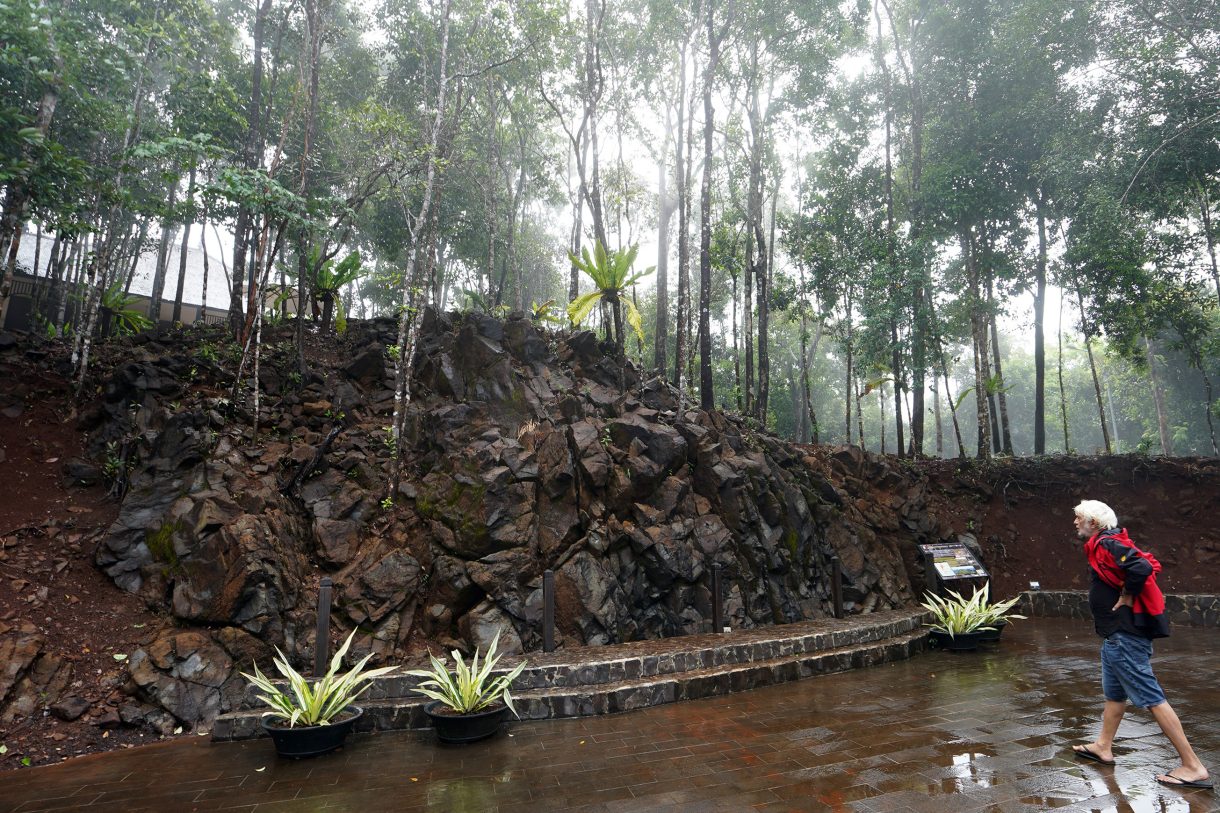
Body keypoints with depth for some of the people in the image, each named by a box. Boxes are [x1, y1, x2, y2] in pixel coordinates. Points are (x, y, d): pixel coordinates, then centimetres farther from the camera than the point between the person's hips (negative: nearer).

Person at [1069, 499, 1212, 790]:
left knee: (1151, 697, -6)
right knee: (1114, 692, 19)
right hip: (1119, 634, 11)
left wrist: (1126, 597, -19)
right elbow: (1144, 565, 20)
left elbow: (1141, 568, -32)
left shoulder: (1106, 545, -18)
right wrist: (1125, 596, 11)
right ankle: (1103, 747, 31)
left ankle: (1193, 767, 0)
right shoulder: (1105, 544, 13)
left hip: (1125, 635, -11)